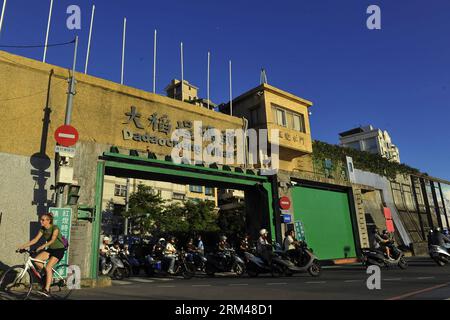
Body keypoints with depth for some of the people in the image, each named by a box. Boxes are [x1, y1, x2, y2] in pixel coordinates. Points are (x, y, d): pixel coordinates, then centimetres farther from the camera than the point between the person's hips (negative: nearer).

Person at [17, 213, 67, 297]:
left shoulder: (55, 227, -18)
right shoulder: (42, 229, 3)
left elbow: (52, 240, -29)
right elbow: (35, 239, 0)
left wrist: (42, 246, -41)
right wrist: (23, 246, -10)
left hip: (59, 249, -7)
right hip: (50, 249, 7)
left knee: (48, 267, -20)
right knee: (36, 260, -16)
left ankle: (46, 290, -16)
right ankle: (47, 274, 6)